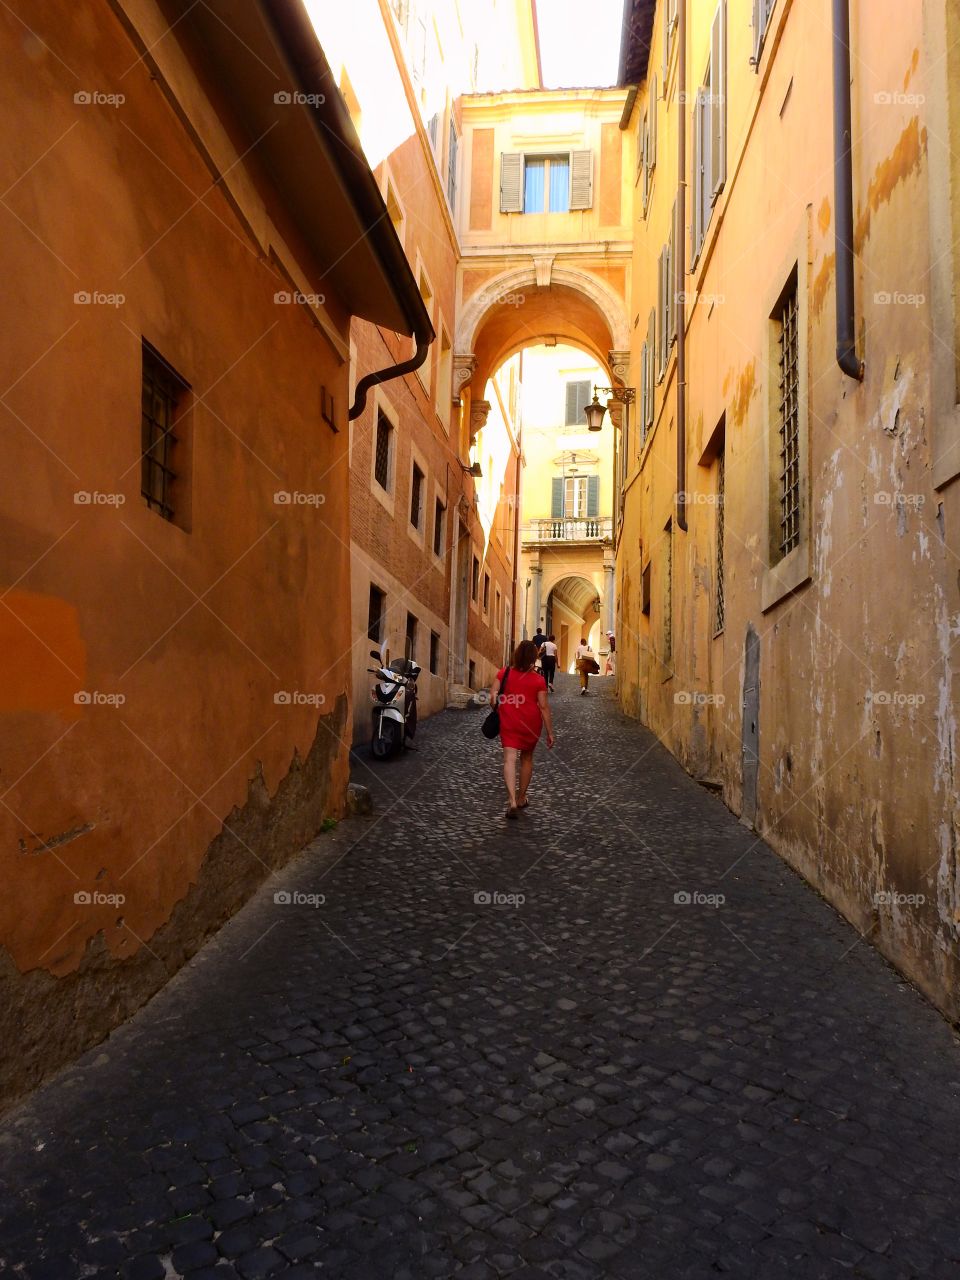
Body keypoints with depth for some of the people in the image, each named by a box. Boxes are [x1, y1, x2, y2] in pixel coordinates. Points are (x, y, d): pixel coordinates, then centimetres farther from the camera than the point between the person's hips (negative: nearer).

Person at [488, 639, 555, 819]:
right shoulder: (538, 680, -7)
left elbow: (492, 696, -9)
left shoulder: (503, 673, -4)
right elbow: (544, 706, -7)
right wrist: (550, 732, -1)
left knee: (510, 759, -6)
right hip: (531, 723, 0)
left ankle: (512, 801, -24)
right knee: (527, 758, 18)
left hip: (509, 723, 0)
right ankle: (521, 798, 31)